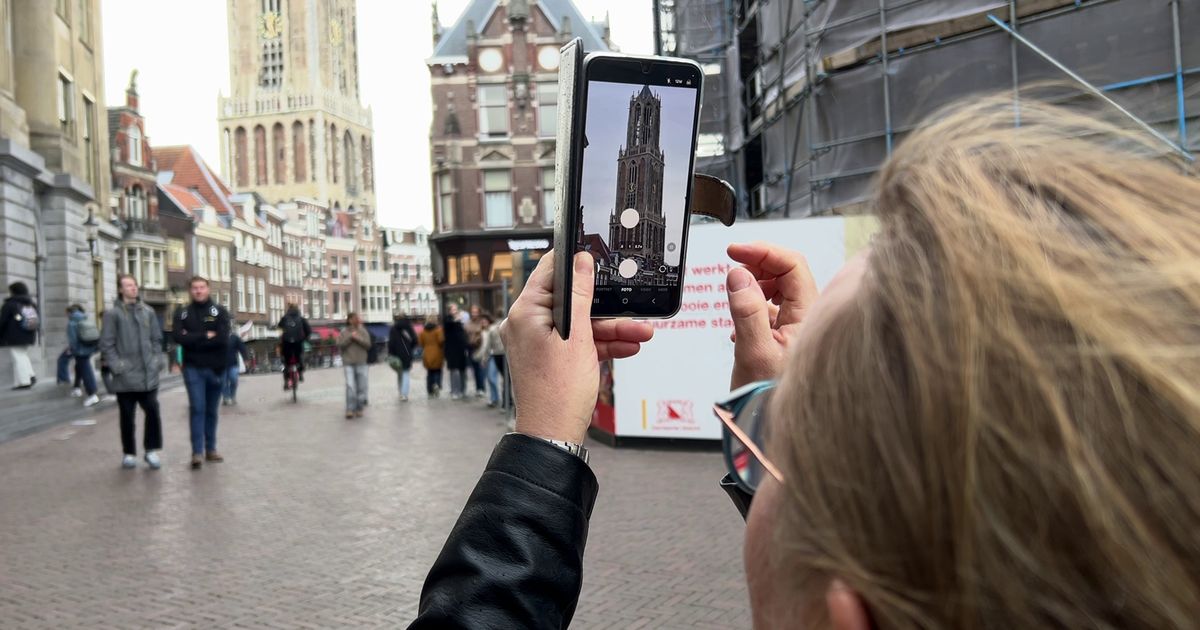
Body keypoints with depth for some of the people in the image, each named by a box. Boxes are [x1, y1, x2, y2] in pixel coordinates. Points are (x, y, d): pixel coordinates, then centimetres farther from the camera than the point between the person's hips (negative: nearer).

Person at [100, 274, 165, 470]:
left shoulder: (148, 311, 9)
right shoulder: (113, 314, -2)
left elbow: (157, 338, 13)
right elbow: (106, 344, -4)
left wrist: (157, 361, 4)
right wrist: (117, 366, -11)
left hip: (148, 374, 3)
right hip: (125, 376, -2)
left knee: (152, 411, -3)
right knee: (127, 416, 6)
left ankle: (152, 450, 10)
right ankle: (129, 453, 18)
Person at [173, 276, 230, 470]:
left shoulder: (219, 311, 2)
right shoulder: (182, 313, 5)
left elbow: (222, 338, -13)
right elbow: (178, 337, -12)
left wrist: (193, 339, -11)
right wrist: (205, 336, -14)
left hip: (216, 368, 1)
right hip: (193, 368, -1)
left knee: (212, 410, 10)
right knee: (197, 408, -9)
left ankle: (210, 449, 20)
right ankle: (197, 452, -8)